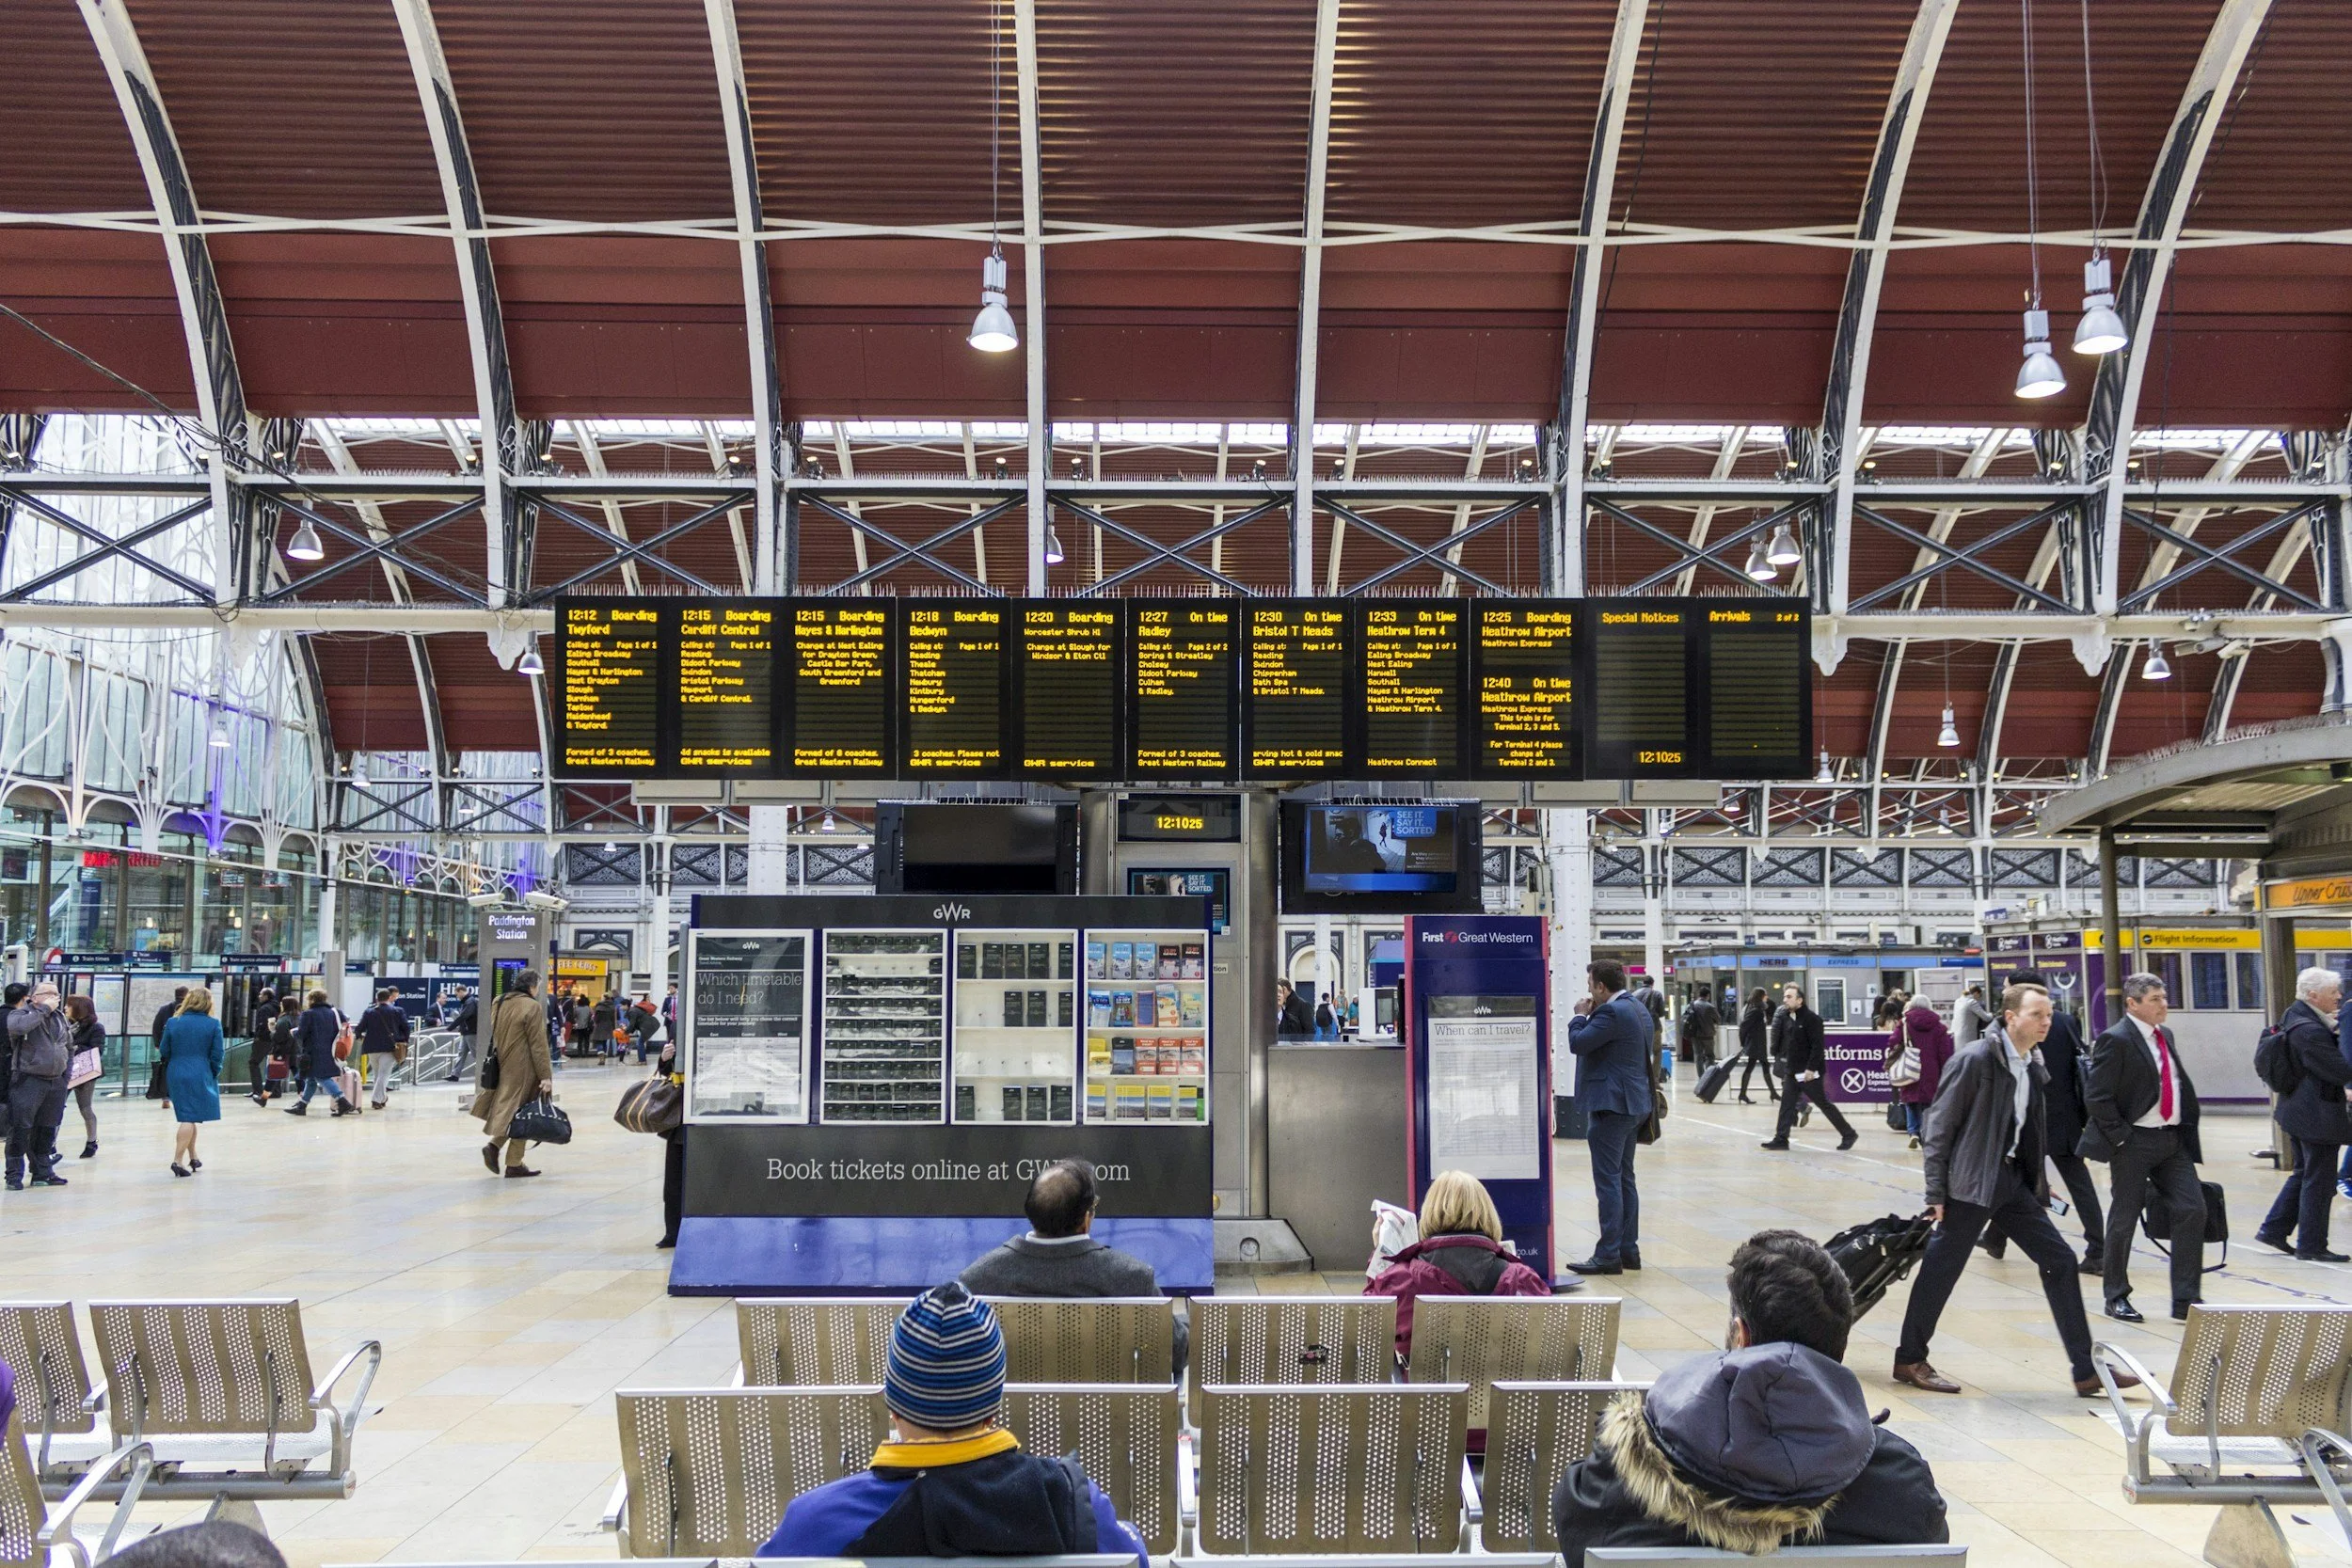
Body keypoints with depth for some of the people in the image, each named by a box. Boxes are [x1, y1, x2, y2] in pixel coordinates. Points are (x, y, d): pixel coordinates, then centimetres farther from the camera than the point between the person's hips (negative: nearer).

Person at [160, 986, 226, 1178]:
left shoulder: (173, 1023, 2)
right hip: (200, 1075, -4)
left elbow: (164, 1052, 6)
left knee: (187, 1117, 17)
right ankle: (178, 1160, -13)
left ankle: (193, 1158, 28)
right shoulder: (213, 1024, -6)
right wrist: (214, 1074, 9)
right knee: (190, 1118, -3)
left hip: (175, 1075, 4)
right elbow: (217, 1054, -5)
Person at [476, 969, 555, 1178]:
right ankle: (514, 1164, 5)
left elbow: (494, 1036, 16)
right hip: (522, 1069, -7)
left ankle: (493, 1145, -1)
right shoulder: (531, 1006, -14)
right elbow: (537, 1043, -15)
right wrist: (545, 1075, -13)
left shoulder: (498, 1003, 8)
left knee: (507, 1108, 19)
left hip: (501, 1066, 7)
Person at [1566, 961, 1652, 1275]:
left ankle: (1608, 1255, -5)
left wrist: (1581, 1016, -4)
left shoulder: (1611, 1012, -18)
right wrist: (1591, 1016, 10)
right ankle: (1629, 1250, 20)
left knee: (1608, 1181, -7)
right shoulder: (1639, 1009, 13)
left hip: (1611, 1105, -10)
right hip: (1633, 1103, 10)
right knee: (1624, 1179, 15)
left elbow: (1578, 1043, -21)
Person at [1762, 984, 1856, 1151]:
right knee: (1787, 1104, 4)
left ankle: (1848, 1134, 14)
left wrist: (1811, 1068, -22)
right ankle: (1781, 1138, 6)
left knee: (1823, 1104, 1)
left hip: (1809, 1072, -8)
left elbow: (1818, 1046, -20)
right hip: (1792, 1071, 8)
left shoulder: (1811, 1018, -15)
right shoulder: (1786, 1017, 9)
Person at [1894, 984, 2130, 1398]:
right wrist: (1936, 1191, -15)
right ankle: (1910, 1360, 15)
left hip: (2015, 1181, 8)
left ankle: (2086, 1370, 12)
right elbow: (1940, 1125, -14)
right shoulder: (1974, 1060, -14)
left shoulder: (2035, 1068, 9)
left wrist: (2039, 1184, 13)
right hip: (1972, 1182, -8)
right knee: (1941, 1269, 0)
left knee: (2059, 1261, 5)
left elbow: (2034, 1132, 17)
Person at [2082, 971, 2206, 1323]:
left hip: (2173, 1139, 7)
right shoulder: (2116, 1040, -13)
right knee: (2123, 1221, 3)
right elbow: (2096, 1098, -15)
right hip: (2134, 1143, -7)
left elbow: (2179, 1086, 17)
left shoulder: (2165, 1035, 12)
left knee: (2192, 1211, 0)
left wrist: (2188, 1131, 8)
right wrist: (2121, 1138, -15)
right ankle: (2116, 1298, 17)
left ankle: (2186, 1300, 8)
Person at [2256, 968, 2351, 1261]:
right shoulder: (2311, 1031, -25)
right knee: (2319, 1181, 2)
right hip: (2319, 1114, -10)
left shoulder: (2294, 1017, 6)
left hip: (2300, 1111, 10)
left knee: (2303, 1173, 20)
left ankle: (2273, 1229, 24)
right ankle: (2311, 1246, 13)